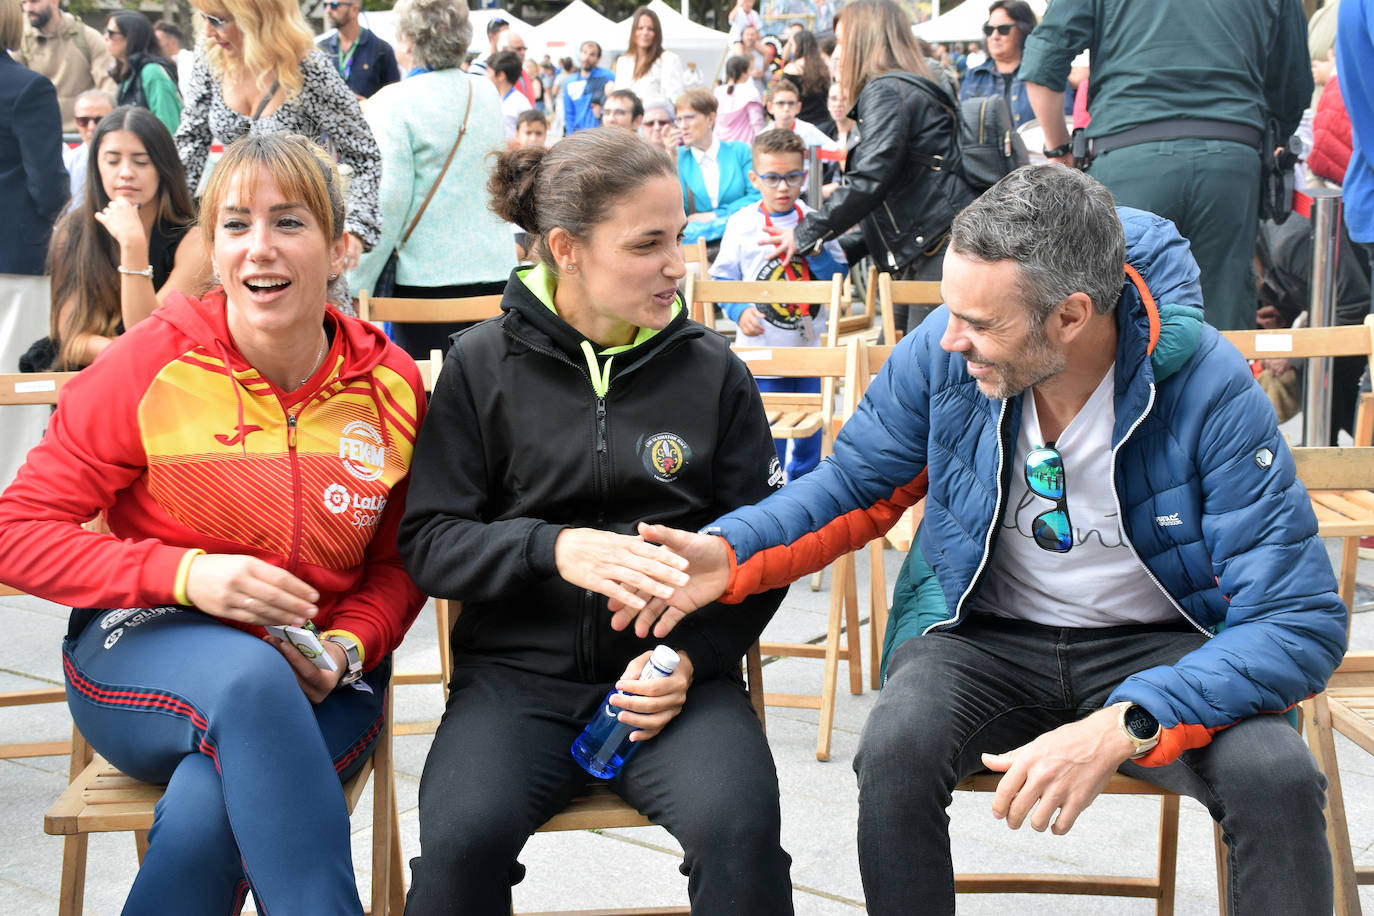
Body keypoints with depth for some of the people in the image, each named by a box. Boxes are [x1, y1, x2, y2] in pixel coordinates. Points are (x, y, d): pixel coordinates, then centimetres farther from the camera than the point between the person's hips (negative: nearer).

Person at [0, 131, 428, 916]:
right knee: (250, 676, -38)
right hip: (145, 655, -1)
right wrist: (184, 573, -21)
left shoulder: (392, 386, 1)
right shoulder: (152, 365, -7)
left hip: (315, 681, 1)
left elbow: (398, 564, 11)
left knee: (207, 812, -34)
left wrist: (347, 646, -11)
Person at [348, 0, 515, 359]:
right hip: (496, 268, 6)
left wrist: (357, 285, -7)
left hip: (429, 276, -5)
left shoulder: (393, 102, -9)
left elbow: (388, 202, -13)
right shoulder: (487, 94, 9)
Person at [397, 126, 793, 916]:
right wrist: (553, 549, -17)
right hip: (517, 672, 0)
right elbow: (427, 540, 1)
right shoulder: (484, 365, 3)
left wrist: (694, 658, -8)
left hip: (673, 670, 1)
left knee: (740, 827, -29)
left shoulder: (713, 371, 6)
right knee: (461, 836, -29)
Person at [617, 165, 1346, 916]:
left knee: (1277, 775, -31)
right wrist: (731, 553, -14)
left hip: (1158, 645, -1)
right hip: (989, 637, 2)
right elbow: (856, 482, 7)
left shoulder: (1210, 388, -21)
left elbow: (1300, 621, -23)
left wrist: (1121, 728, -37)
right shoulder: (941, 353, -11)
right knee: (893, 752, -30)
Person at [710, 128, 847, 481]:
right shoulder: (741, 224, -5)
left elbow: (839, 277, -2)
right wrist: (740, 311, -16)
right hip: (762, 353, -2)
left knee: (811, 430, 14)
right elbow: (722, 279, 0)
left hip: (812, 348, 2)